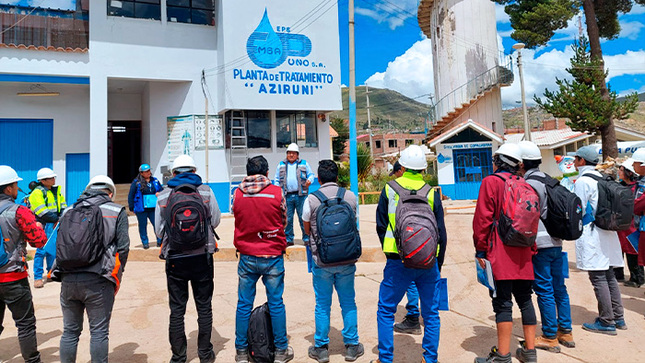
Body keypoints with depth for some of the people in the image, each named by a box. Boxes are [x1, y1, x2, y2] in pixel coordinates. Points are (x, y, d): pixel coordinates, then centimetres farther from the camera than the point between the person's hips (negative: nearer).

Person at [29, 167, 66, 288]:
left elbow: (63, 205, 16)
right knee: (42, 250, -7)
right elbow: (42, 213, -18)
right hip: (43, 225, -7)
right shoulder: (37, 193, -11)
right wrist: (57, 219, -13)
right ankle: (38, 278, 0)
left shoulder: (56, 190, 12)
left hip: (55, 224, 7)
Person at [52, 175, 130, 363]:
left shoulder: (69, 211, 14)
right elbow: (122, 247, -3)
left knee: (70, 331, 17)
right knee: (99, 331, 6)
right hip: (98, 280, -4)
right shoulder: (117, 211, 4)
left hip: (68, 279, 4)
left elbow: (58, 245, 12)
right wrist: (117, 274, 9)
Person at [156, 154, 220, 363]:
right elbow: (215, 221, 5)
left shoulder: (163, 196, 0)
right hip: (202, 257, 0)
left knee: (177, 310, 12)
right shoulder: (206, 191, -2)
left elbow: (159, 231, 3)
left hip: (175, 259, 0)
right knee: (204, 307, 12)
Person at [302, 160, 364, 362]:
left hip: (322, 261, -2)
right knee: (348, 303, 15)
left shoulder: (311, 199, -9)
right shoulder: (351, 197, -2)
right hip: (347, 260, 2)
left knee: (322, 305, 11)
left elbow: (307, 229, 4)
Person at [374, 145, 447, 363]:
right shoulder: (431, 193, 2)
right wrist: (438, 264, 16)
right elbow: (441, 233, 6)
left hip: (398, 262, -2)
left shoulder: (389, 189, -1)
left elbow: (381, 227, 5)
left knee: (386, 310, 12)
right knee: (431, 313, 15)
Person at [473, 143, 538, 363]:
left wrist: (480, 249, -7)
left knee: (502, 303, -2)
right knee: (524, 300, 15)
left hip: (499, 254, -6)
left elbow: (483, 218, -12)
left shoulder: (491, 182, -7)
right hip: (523, 254, 6)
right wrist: (531, 249, 21)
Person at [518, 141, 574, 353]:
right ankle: (565, 332, 24)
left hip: (539, 244, -9)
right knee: (559, 287, 15)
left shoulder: (529, 184, -15)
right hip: (556, 242, 9)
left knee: (544, 290, -1)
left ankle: (550, 337, 8)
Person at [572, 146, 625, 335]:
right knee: (609, 276, 15)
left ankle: (607, 322, 2)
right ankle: (618, 318, 23)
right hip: (607, 232, 9)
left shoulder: (583, 181, -13)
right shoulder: (601, 178, 14)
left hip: (591, 234, -9)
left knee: (598, 278, -4)